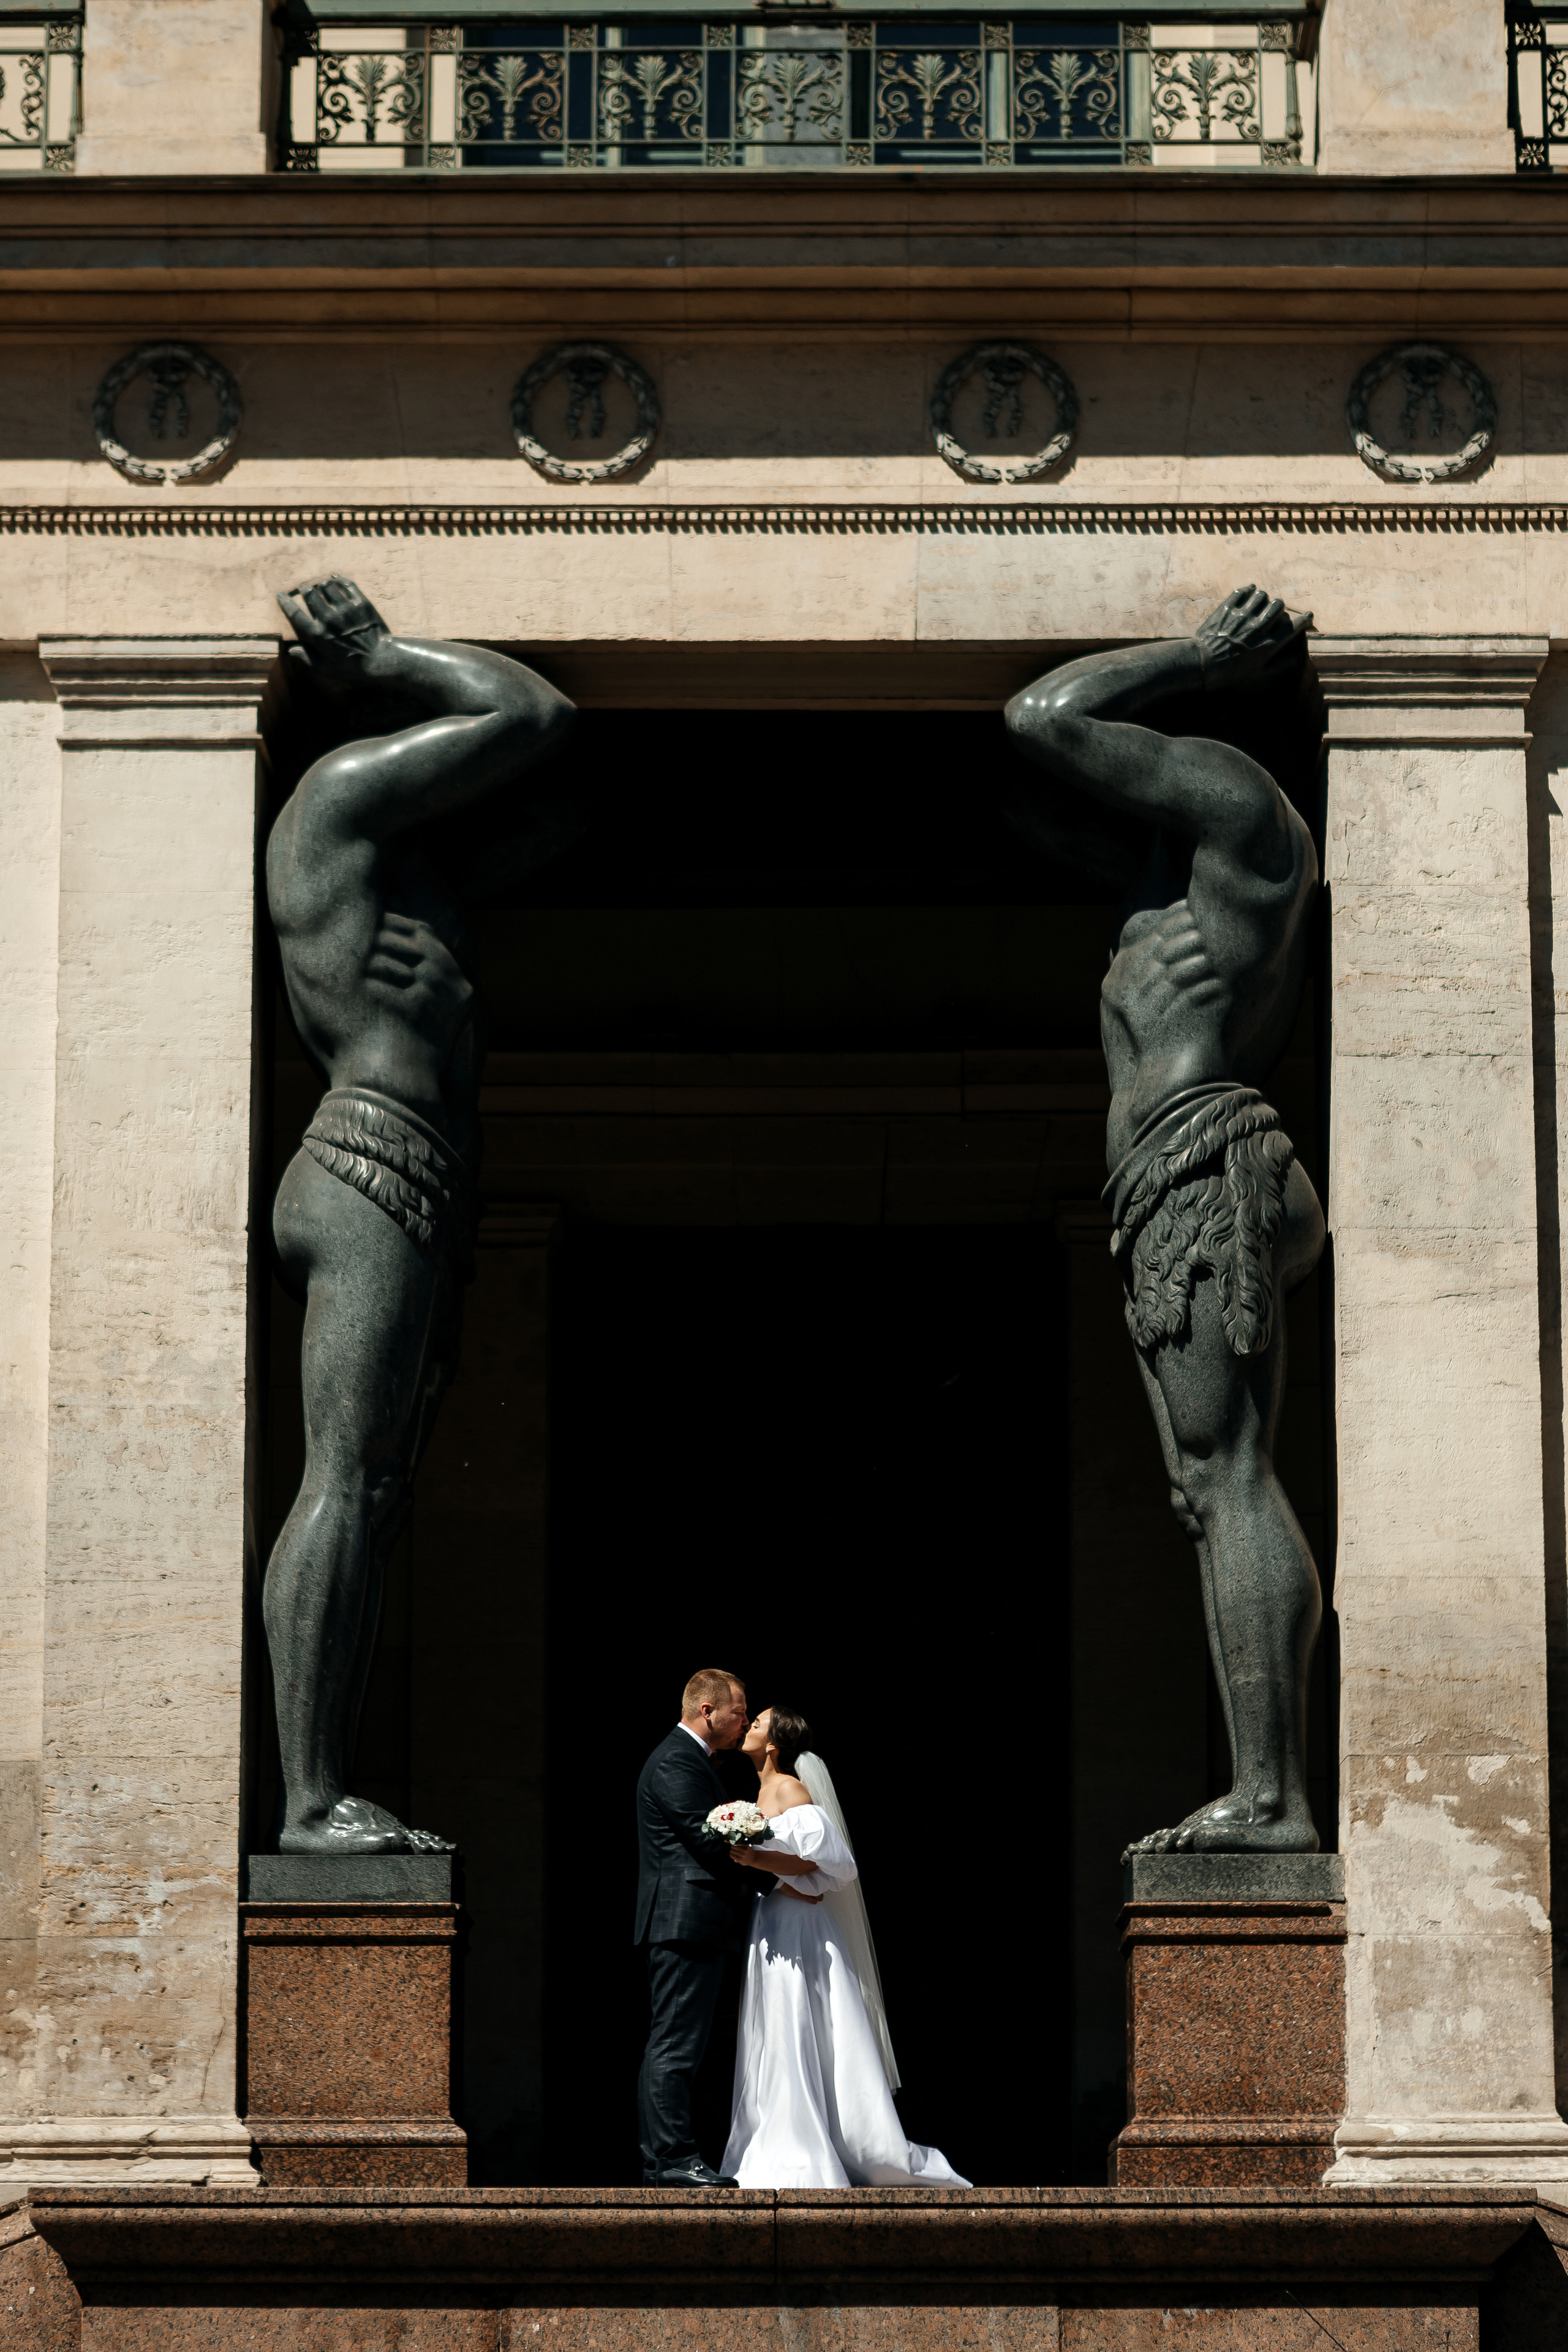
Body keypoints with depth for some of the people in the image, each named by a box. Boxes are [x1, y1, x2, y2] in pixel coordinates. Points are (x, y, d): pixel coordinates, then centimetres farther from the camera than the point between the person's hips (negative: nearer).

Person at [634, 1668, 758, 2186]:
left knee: (670, 2046, 10)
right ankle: (674, 2160, -13)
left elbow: (725, 1837, 23)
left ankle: (660, 2162, 12)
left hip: (688, 1928, 11)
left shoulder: (691, 1761, 23)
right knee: (676, 2045, -11)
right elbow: (709, 1841, -18)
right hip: (687, 1923, -11)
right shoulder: (676, 1763, -11)